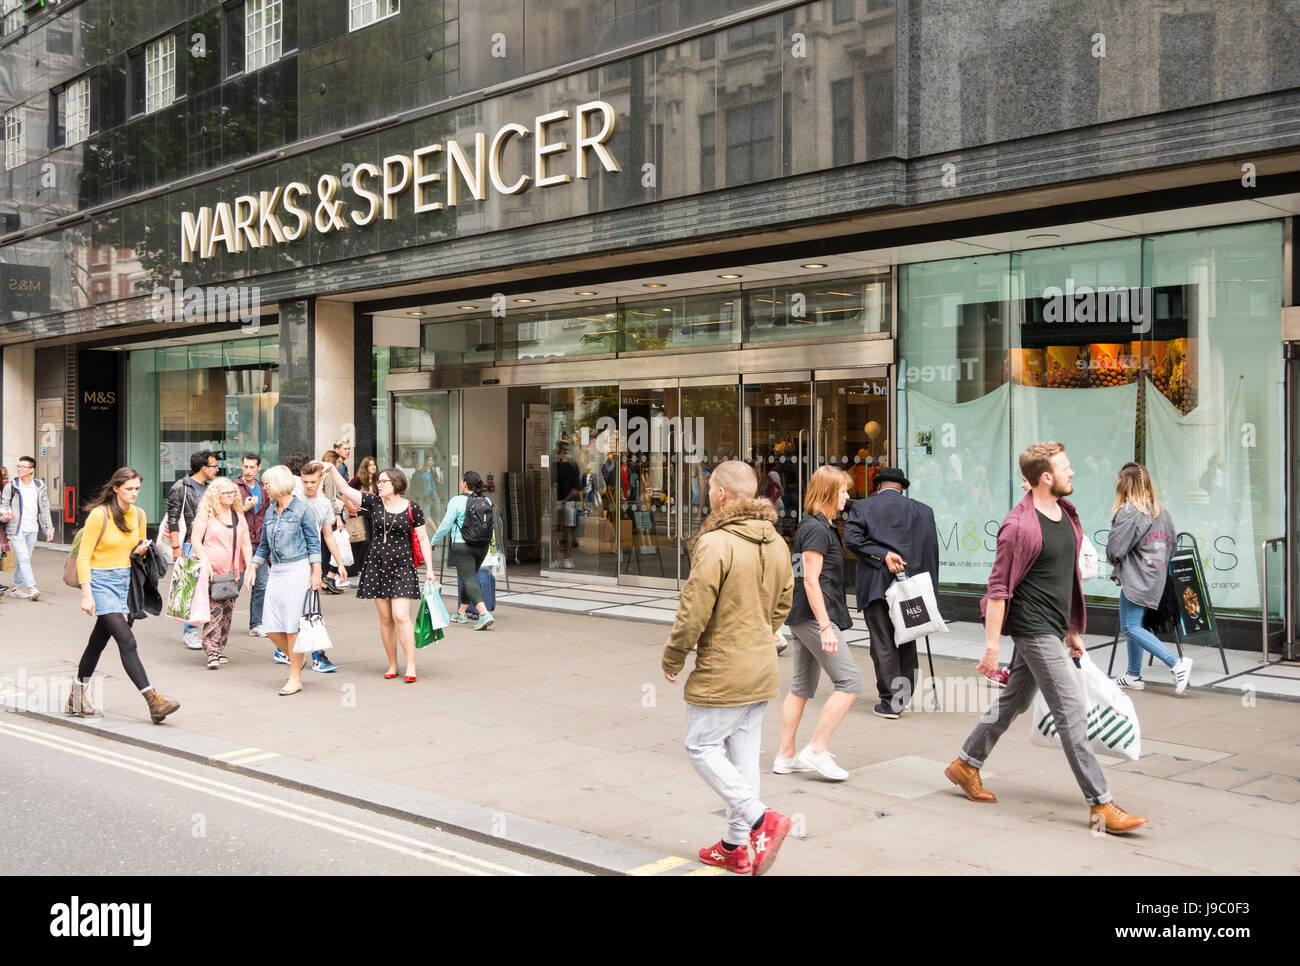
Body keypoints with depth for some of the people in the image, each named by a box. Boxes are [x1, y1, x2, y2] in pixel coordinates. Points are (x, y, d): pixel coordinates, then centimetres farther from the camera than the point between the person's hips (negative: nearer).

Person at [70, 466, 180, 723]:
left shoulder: (138, 514, 6)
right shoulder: (99, 515, -12)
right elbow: (83, 557, -11)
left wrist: (141, 550, -2)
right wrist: (86, 594, -18)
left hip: (124, 581, 7)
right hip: (101, 581, -6)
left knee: (99, 640, 15)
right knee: (127, 641, -14)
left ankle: (77, 697, 29)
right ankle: (153, 701, -20)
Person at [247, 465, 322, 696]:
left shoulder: (302, 508, -5)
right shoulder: (271, 511, 13)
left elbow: (313, 542, -6)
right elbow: (264, 545, 21)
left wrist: (316, 573, -11)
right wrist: (252, 569, 13)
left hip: (298, 568, -6)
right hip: (277, 571, 6)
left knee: (293, 625, -5)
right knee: (270, 625, 1)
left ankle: (295, 678, 3)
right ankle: (296, 660, 25)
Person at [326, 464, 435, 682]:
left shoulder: (412, 508, -2)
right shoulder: (374, 503, 4)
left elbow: (423, 539, 1)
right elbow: (345, 490, 0)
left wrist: (429, 568, -3)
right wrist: (332, 469, -10)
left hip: (402, 566, -3)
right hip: (377, 564, 3)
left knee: (401, 617, -13)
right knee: (385, 619, 6)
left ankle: (411, 666, -7)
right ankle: (392, 665, 17)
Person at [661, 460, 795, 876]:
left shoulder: (715, 543, -19)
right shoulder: (776, 544, 7)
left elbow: (694, 610, -18)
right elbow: (782, 604, 15)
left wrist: (673, 658, -5)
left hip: (721, 672, -8)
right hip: (762, 668, 8)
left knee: (702, 748, 5)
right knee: (743, 754, 14)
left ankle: (761, 819, -9)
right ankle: (735, 846, 22)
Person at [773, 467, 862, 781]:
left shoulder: (812, 526, 16)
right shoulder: (817, 529, -14)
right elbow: (811, 580, -19)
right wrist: (825, 626, -22)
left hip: (803, 618, 10)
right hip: (815, 616, -10)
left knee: (801, 686, 12)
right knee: (850, 681, -8)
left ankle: (785, 756, 17)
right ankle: (817, 750, -7)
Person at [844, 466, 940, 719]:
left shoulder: (863, 507, 3)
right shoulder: (922, 511, 8)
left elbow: (851, 537, -12)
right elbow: (932, 551, 5)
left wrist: (883, 555, -13)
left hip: (876, 586, -3)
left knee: (882, 644, 0)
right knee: (906, 641, 16)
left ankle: (890, 701, -2)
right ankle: (905, 695, 25)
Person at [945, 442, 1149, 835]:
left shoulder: (1066, 513, 10)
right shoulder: (1021, 526, -18)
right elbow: (999, 589, -16)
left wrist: (1073, 629, 21)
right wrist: (991, 646, -17)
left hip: (1054, 629, 9)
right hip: (1034, 630, -9)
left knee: (1014, 700, 18)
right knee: (1072, 713, -7)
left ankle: (966, 765, 32)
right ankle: (1101, 805, -2)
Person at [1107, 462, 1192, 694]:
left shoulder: (1128, 512, -16)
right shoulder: (1161, 511, 10)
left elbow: (1114, 549, -17)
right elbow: (1170, 546, 18)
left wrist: (1116, 562, 4)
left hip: (1136, 579, -9)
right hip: (1155, 578, 9)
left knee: (1131, 627, -8)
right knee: (1135, 625, 16)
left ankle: (1177, 664, -17)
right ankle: (1134, 676, 20)